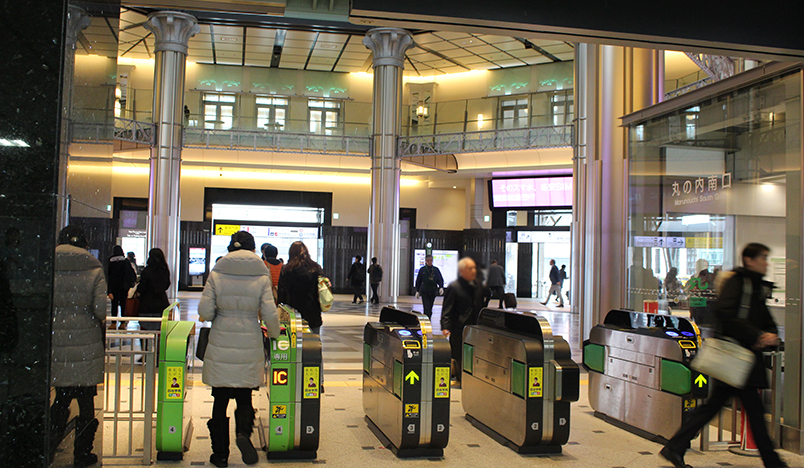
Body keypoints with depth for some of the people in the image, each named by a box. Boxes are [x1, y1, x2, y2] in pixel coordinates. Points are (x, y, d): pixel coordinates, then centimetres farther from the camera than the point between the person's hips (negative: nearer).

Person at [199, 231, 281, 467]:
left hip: (220, 346, 0)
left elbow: (205, 311, -6)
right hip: (249, 346, 0)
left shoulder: (217, 273, -3)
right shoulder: (261, 276, -4)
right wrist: (274, 333, 12)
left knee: (220, 399, 11)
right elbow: (270, 315, -7)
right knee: (244, 397, 16)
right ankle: (243, 432, -10)